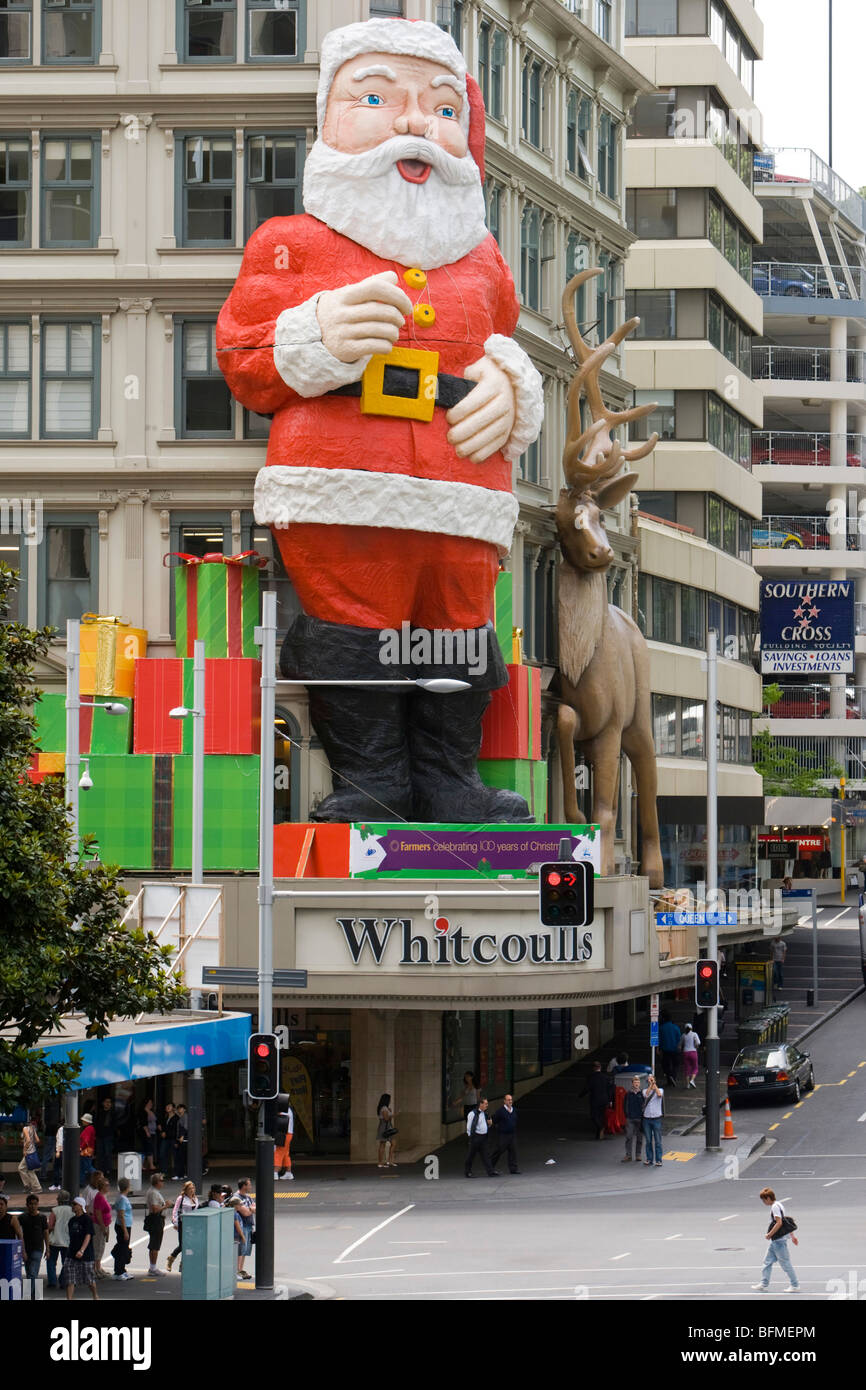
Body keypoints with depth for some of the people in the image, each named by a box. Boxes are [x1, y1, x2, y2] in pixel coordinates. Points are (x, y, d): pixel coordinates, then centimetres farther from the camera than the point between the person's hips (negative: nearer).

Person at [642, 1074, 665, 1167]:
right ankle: (649, 1159, 14)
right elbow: (646, 1095, -15)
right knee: (648, 1141, 6)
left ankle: (658, 1160, 3)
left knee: (658, 1141, -2)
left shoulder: (660, 1090, 4)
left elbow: (659, 1094, -19)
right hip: (647, 1118, 2)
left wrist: (654, 1084, -15)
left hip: (656, 1118, -2)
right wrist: (650, 1084, -17)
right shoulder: (645, 1090, 8)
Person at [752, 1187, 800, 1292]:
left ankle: (795, 1285, 5)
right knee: (768, 1261, 13)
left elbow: (779, 1223, -24)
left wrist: (769, 1234, -16)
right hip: (775, 1240, 10)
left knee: (785, 1262, -2)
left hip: (779, 1239, -10)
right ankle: (764, 1284, 17)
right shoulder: (778, 1205, 14)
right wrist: (792, 1236, 22)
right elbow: (786, 1222, 19)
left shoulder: (775, 1207, -15)